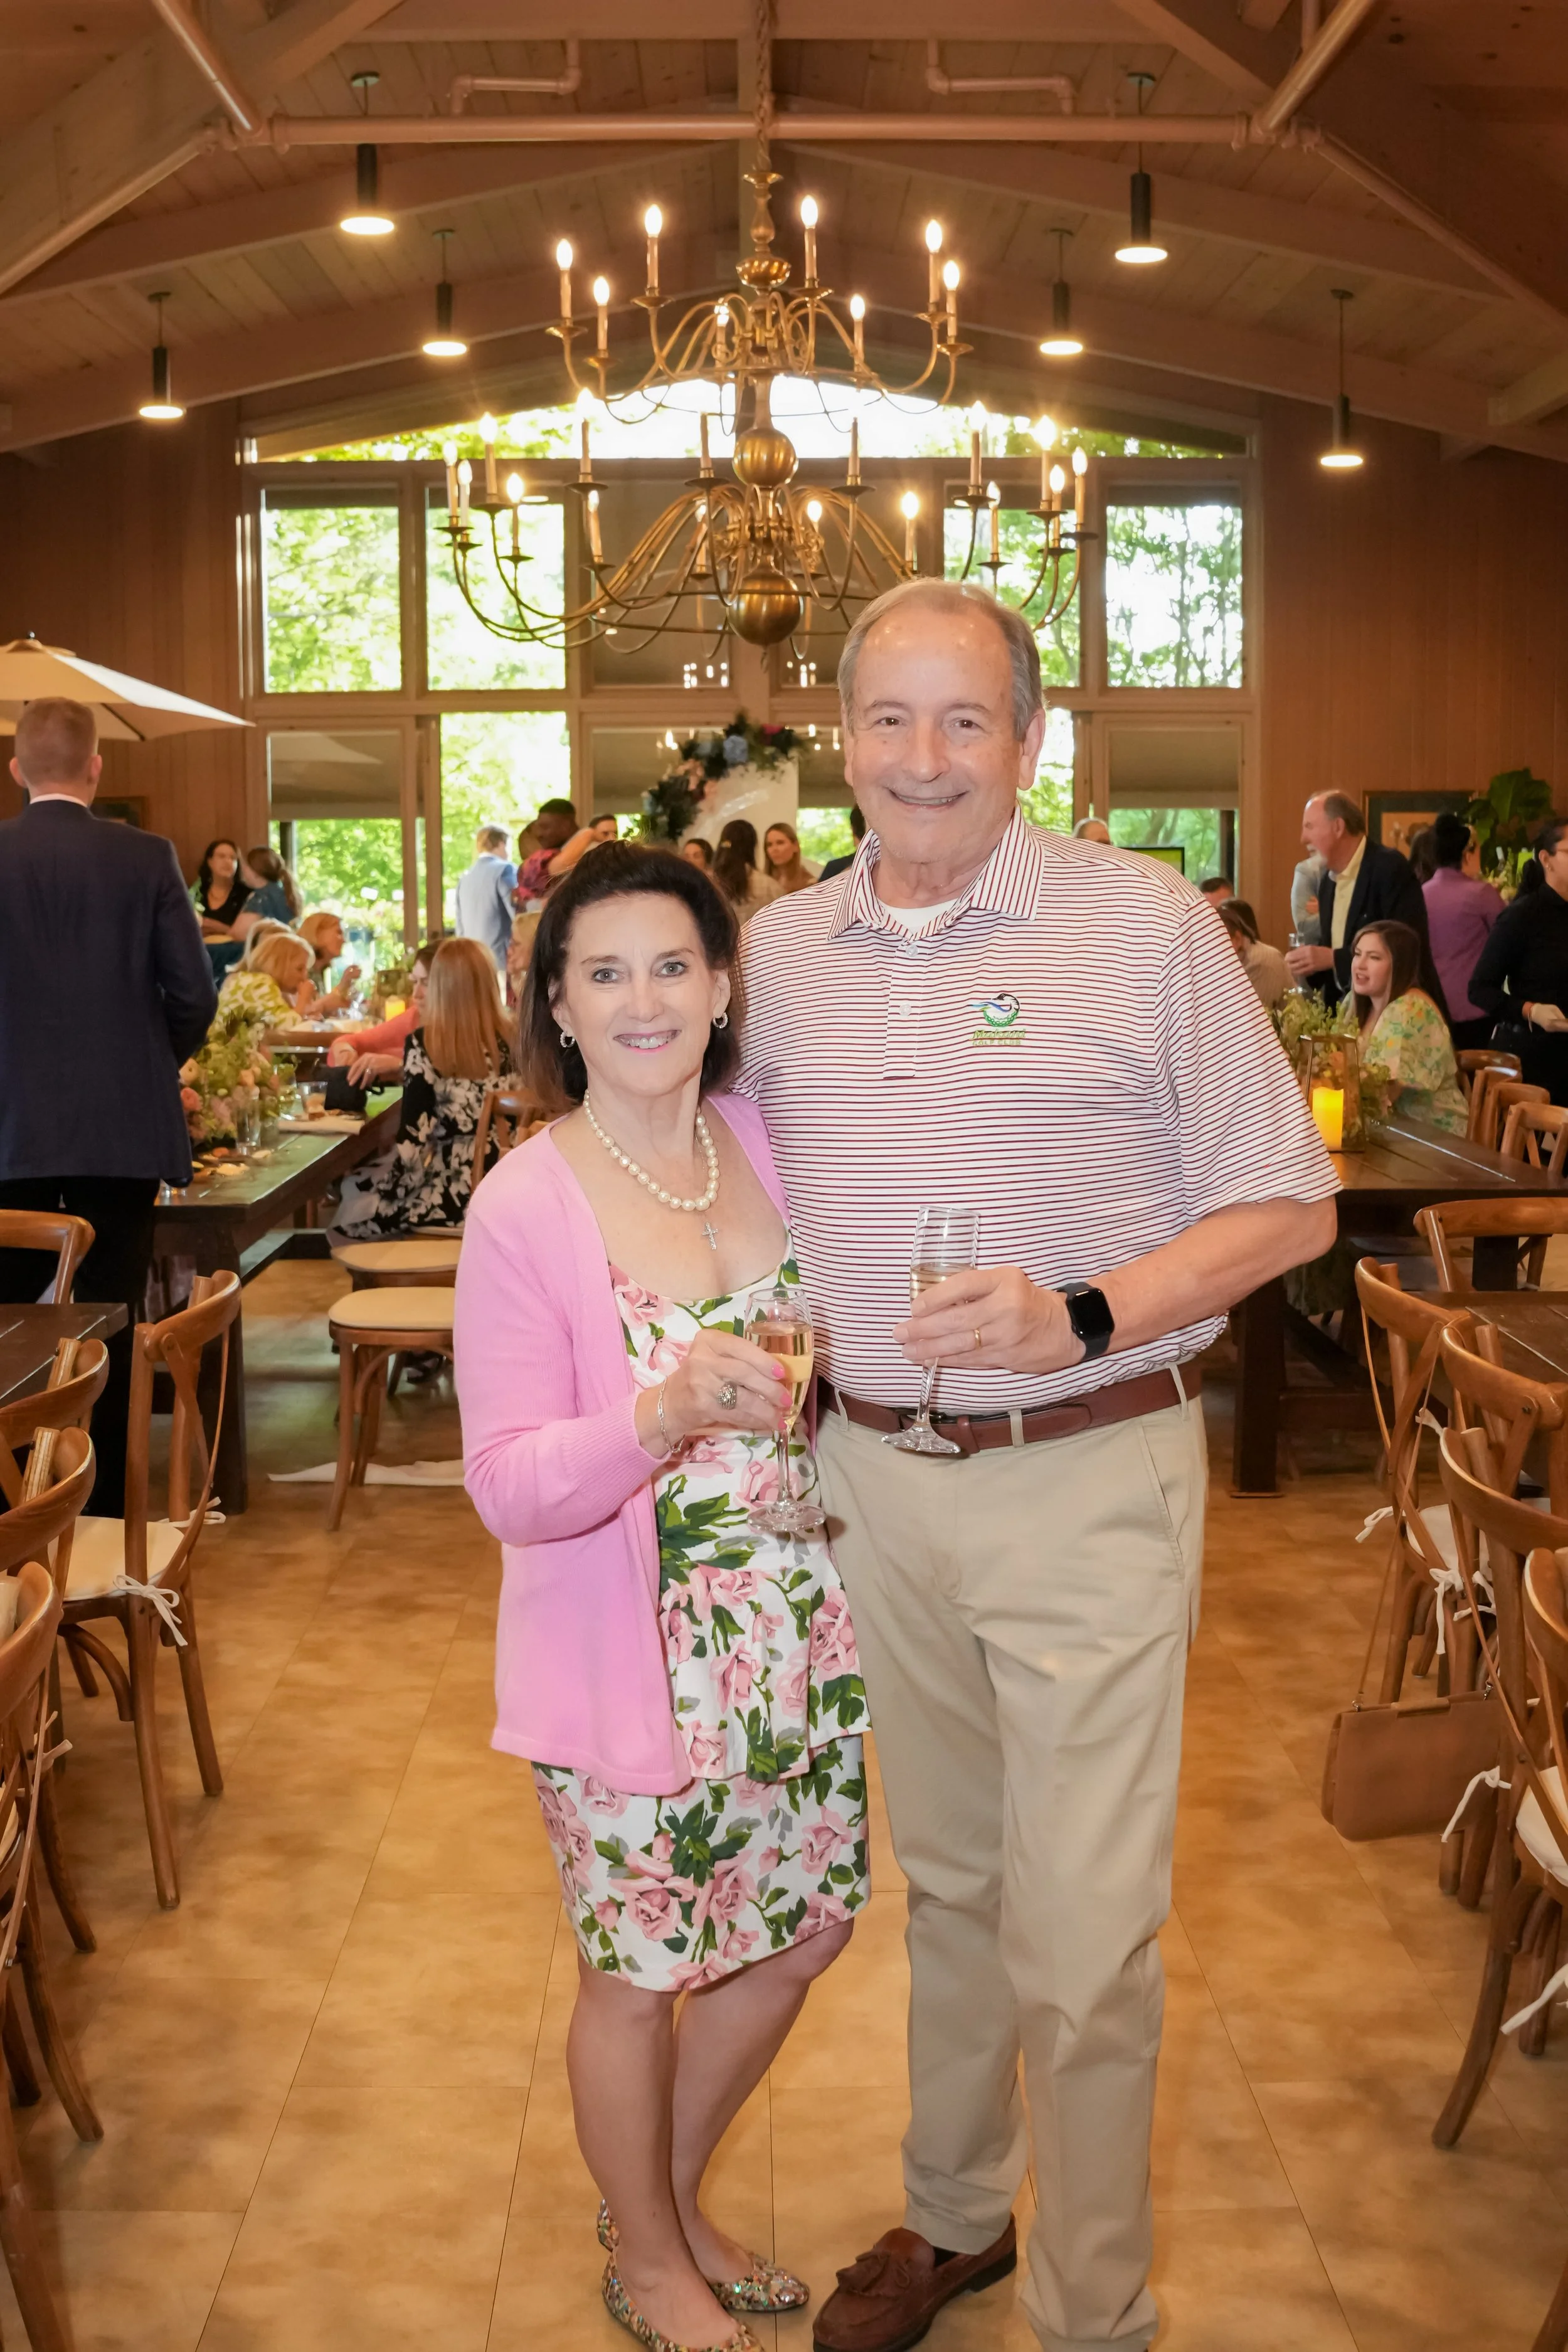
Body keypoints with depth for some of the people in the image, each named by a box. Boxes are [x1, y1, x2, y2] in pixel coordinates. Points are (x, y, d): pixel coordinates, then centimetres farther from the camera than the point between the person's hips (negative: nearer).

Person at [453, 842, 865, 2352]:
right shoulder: (525, 1209, -16)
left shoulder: (769, 1143, 0)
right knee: (639, 1976, 11)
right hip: (633, 1657, -6)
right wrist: (666, 1413, -35)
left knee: (799, 1933, 19)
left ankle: (669, 2200, 45)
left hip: (801, 1633, 6)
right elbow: (508, 1489, -19)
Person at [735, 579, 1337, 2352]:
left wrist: (1083, 1317, -19)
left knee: (1079, 1948, -1)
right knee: (945, 1880, 20)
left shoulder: (1146, 921, -7)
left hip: (1087, 1484, -4)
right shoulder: (777, 952, 7)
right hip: (870, 1479, 4)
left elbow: (1287, 1207, -5)